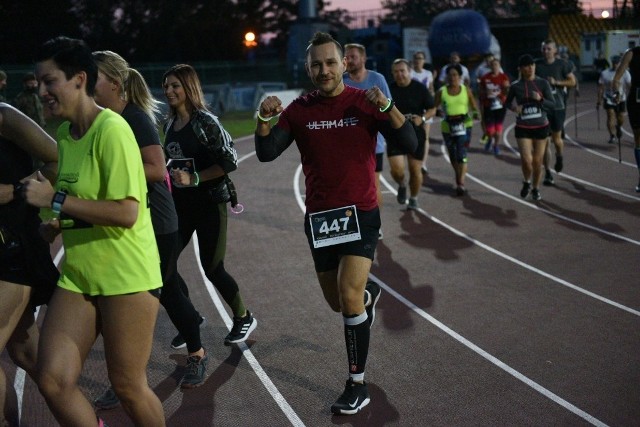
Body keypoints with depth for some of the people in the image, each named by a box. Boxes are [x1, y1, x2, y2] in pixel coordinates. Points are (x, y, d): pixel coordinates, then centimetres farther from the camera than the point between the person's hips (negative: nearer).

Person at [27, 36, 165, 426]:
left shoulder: (112, 129, -16)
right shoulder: (64, 132, 9)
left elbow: (126, 213, -23)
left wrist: (54, 200, -20)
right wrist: (51, 226, 8)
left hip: (126, 276, -7)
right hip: (77, 275, 7)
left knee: (128, 387, 4)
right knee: (53, 380, -3)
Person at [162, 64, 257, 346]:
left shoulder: (205, 121, -14)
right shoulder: (170, 124, 7)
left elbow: (230, 161, -18)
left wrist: (194, 178, -22)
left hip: (209, 203, -7)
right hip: (181, 204, 7)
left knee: (212, 268, 0)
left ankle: (244, 318, 24)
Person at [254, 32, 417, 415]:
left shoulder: (364, 103, -6)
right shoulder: (299, 110, 0)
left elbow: (410, 144, -14)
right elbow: (266, 153, -7)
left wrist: (387, 107, -30)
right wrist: (265, 120, -25)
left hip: (360, 213, -3)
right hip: (319, 216, 3)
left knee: (348, 296, -17)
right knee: (339, 303, 15)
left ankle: (358, 386, -2)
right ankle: (369, 294, 53)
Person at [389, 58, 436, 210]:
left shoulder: (420, 88, -4)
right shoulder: (389, 89, 0)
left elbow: (432, 110, 2)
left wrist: (422, 118, -17)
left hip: (416, 135, 0)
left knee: (415, 170, 3)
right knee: (397, 170, -12)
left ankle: (414, 198, 26)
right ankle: (401, 186, 23)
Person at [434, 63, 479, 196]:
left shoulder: (466, 90, 3)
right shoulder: (441, 92, 2)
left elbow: (475, 108, 6)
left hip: (464, 126, -2)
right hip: (447, 127, 2)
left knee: (462, 154, -13)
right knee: (452, 155, 12)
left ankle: (461, 183, -13)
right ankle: (458, 179, 34)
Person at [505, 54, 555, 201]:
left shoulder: (542, 83, -3)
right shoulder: (516, 86, -4)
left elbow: (552, 104, -4)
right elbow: (507, 102, 11)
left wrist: (540, 99, -23)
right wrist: (513, 107, -11)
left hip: (541, 126, 1)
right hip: (523, 128, -1)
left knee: (537, 161, 6)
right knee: (526, 160, -14)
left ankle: (536, 188, 27)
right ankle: (526, 182, 18)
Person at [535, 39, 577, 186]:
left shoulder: (562, 64, -1)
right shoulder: (536, 64, 1)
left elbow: (572, 82, 2)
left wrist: (557, 82, -12)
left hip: (558, 106, -1)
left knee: (556, 139, 2)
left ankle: (559, 157, 38)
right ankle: (547, 173, 4)